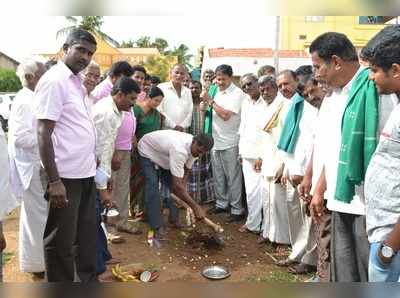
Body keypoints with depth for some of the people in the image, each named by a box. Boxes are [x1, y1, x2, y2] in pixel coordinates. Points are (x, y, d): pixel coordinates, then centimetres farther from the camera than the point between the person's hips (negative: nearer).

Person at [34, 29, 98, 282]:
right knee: (61, 240, 6)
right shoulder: (54, 81, -12)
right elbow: (43, 134, -17)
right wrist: (54, 181, -21)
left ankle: (88, 279, 35)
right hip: (66, 175, -9)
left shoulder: (77, 82, 12)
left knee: (87, 234, 19)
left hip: (85, 172, 9)